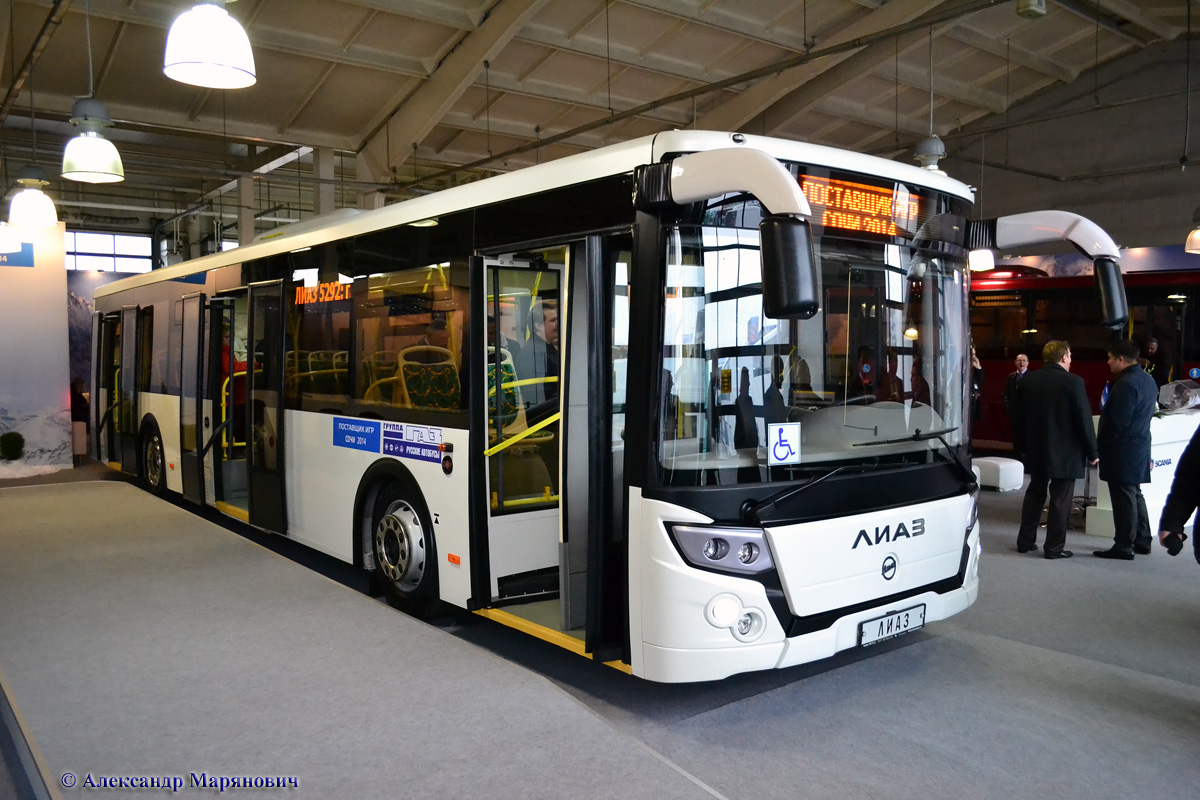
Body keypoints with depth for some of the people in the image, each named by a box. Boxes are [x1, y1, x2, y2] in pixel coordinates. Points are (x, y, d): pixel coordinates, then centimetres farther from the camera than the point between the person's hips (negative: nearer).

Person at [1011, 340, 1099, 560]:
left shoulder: (1026, 381, 1)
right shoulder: (1073, 382, -14)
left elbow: (1018, 417, 8)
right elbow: (1084, 419, -12)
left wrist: (1021, 445, 18)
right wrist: (1092, 451, -3)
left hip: (1036, 450, 5)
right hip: (1065, 452, -5)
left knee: (1034, 494, 16)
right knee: (1060, 499, 3)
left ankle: (1025, 541, 19)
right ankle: (1054, 548, 6)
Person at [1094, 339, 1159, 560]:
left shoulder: (1125, 384, -21)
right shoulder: (1148, 380, 10)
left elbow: (1117, 421, -23)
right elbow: (1146, 412, 17)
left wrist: (1100, 443, -10)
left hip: (1123, 449, -10)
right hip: (1140, 444, 10)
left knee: (1123, 497, -2)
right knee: (1134, 494, 18)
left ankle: (1123, 546, 4)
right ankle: (1142, 541, 27)